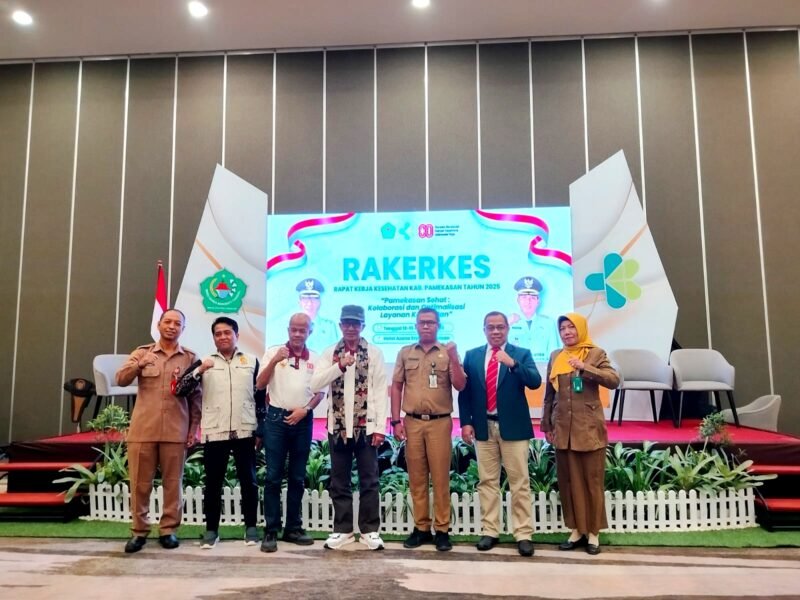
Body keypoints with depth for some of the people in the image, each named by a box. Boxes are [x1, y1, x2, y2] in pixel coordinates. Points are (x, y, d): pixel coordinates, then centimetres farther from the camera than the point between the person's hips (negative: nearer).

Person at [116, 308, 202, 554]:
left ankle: (168, 530, 17)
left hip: (176, 431, 0)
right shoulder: (142, 352, 9)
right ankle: (139, 530, 18)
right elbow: (121, 379, -2)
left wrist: (194, 427, 1)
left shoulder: (190, 358, 6)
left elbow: (195, 396, 6)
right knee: (140, 482, 6)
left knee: (173, 482, 5)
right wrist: (139, 364, -20)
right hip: (143, 429, 1)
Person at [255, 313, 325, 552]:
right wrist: (274, 360, -19)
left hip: (303, 420, 2)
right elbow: (260, 385, -6)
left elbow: (320, 391, 10)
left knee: (297, 478, 9)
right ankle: (271, 531, 4)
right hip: (277, 417, -2)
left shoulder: (315, 359, 7)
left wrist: (305, 409, -7)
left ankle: (293, 528, 18)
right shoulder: (273, 352, 1)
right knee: (273, 477, -2)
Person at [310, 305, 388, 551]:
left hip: (366, 426, -2)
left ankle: (369, 530, 15)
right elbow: (315, 385, -7)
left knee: (369, 480, 4)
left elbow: (381, 391, -4)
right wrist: (340, 366, -18)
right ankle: (342, 529, 21)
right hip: (338, 426, 2)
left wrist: (380, 426, -9)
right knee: (339, 482, 10)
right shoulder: (330, 353, 6)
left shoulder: (374, 353, 0)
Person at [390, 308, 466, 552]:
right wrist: (396, 421, 3)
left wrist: (453, 358, -16)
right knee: (416, 477, 6)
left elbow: (460, 386, -3)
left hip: (440, 422, -2)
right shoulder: (405, 353, 9)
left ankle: (442, 530, 9)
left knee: (441, 477, 0)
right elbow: (396, 387, 10)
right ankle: (421, 528, 16)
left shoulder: (448, 352, 4)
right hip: (412, 422, 2)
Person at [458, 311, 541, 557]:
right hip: (483, 426, 2)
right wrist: (466, 422, -1)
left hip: (513, 426, -2)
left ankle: (523, 534, 8)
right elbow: (464, 392, 7)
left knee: (520, 482, 1)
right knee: (487, 481, 8)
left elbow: (535, 382, -14)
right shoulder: (472, 356, 8)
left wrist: (512, 363, -25)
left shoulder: (521, 354, 1)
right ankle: (489, 531, 17)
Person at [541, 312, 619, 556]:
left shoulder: (596, 354, -2)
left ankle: (593, 532, 14)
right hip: (563, 430, 4)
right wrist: (546, 424, 12)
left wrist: (584, 368, -26)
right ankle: (577, 530, 18)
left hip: (589, 429, -3)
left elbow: (614, 380, -16)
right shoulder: (555, 357, 9)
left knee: (592, 481, 3)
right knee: (568, 481, 7)